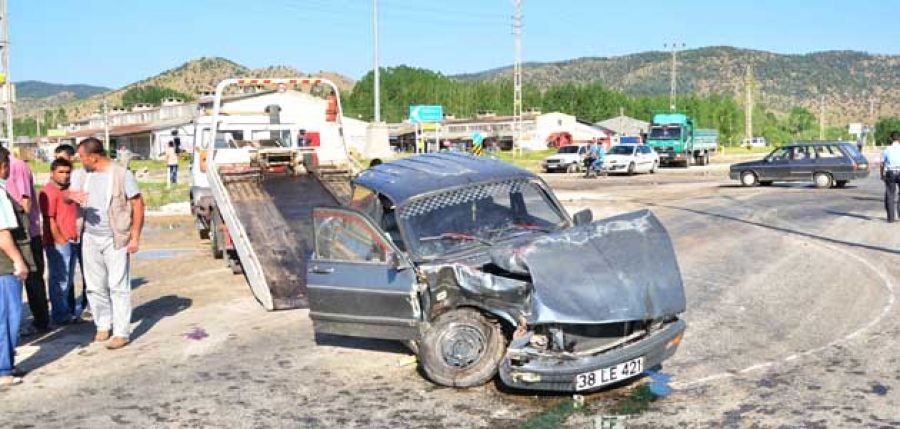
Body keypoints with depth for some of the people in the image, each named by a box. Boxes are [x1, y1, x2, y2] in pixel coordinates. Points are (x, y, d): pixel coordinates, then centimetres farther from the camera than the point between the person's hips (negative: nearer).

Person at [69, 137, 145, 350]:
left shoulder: (121, 174, -8)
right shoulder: (85, 176, 9)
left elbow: (138, 204, -8)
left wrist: (135, 237, -12)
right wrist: (72, 195, -20)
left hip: (115, 240, -6)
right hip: (90, 239, 6)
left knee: (118, 286, -4)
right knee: (95, 287, 12)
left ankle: (121, 332, 0)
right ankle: (103, 325, 26)